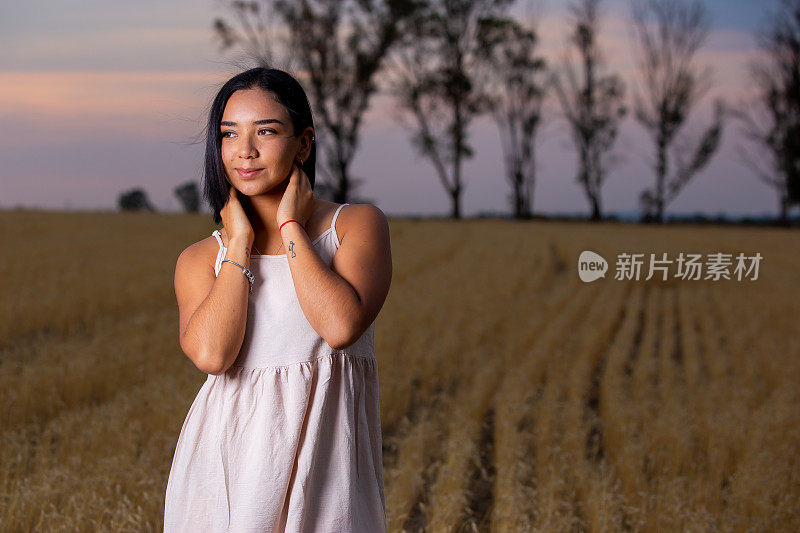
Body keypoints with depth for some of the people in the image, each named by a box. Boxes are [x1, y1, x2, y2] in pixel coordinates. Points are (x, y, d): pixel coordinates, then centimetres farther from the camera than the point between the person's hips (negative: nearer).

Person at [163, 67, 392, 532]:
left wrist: (290, 228, -6)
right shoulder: (201, 259, 8)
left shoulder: (357, 223, 2)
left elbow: (341, 325, -16)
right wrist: (241, 242, -4)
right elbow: (210, 353, -12)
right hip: (229, 457, 1)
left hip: (324, 459, -1)